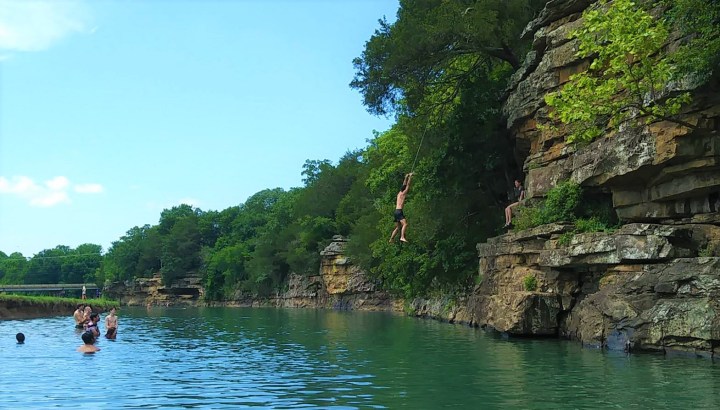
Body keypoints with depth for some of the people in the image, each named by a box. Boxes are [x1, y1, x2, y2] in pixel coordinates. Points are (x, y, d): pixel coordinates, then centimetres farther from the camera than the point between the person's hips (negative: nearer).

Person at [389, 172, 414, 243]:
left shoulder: (399, 193, 18)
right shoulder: (403, 194, -4)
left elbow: (404, 185, 30)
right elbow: (408, 185, -3)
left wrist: (406, 178, 34)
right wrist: (410, 177, 4)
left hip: (396, 211, 9)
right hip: (399, 211, -9)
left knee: (398, 227, 15)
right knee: (405, 224, -22)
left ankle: (391, 240, 16)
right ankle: (402, 237, -38)